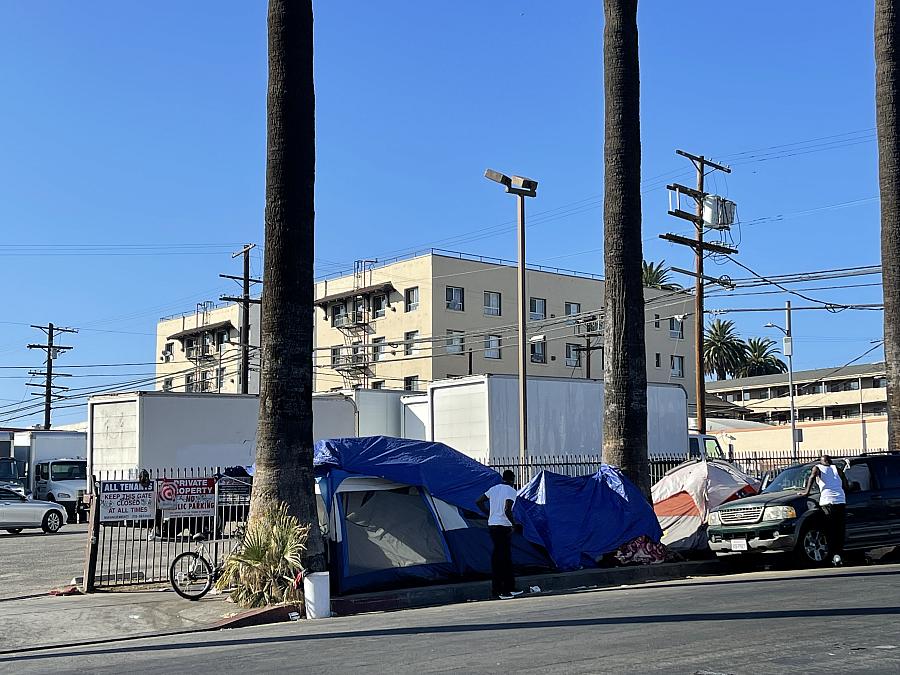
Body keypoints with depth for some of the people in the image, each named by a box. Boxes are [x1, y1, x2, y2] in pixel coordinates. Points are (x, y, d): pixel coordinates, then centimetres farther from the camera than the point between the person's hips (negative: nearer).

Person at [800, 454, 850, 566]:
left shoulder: (817, 468, 14)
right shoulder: (836, 468, 20)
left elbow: (812, 477, -6)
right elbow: (846, 484, 14)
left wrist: (807, 491, -6)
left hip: (827, 502, -2)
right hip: (841, 501, 2)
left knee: (830, 531, 0)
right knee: (840, 530, 11)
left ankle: (835, 555, -12)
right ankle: (839, 553, 6)